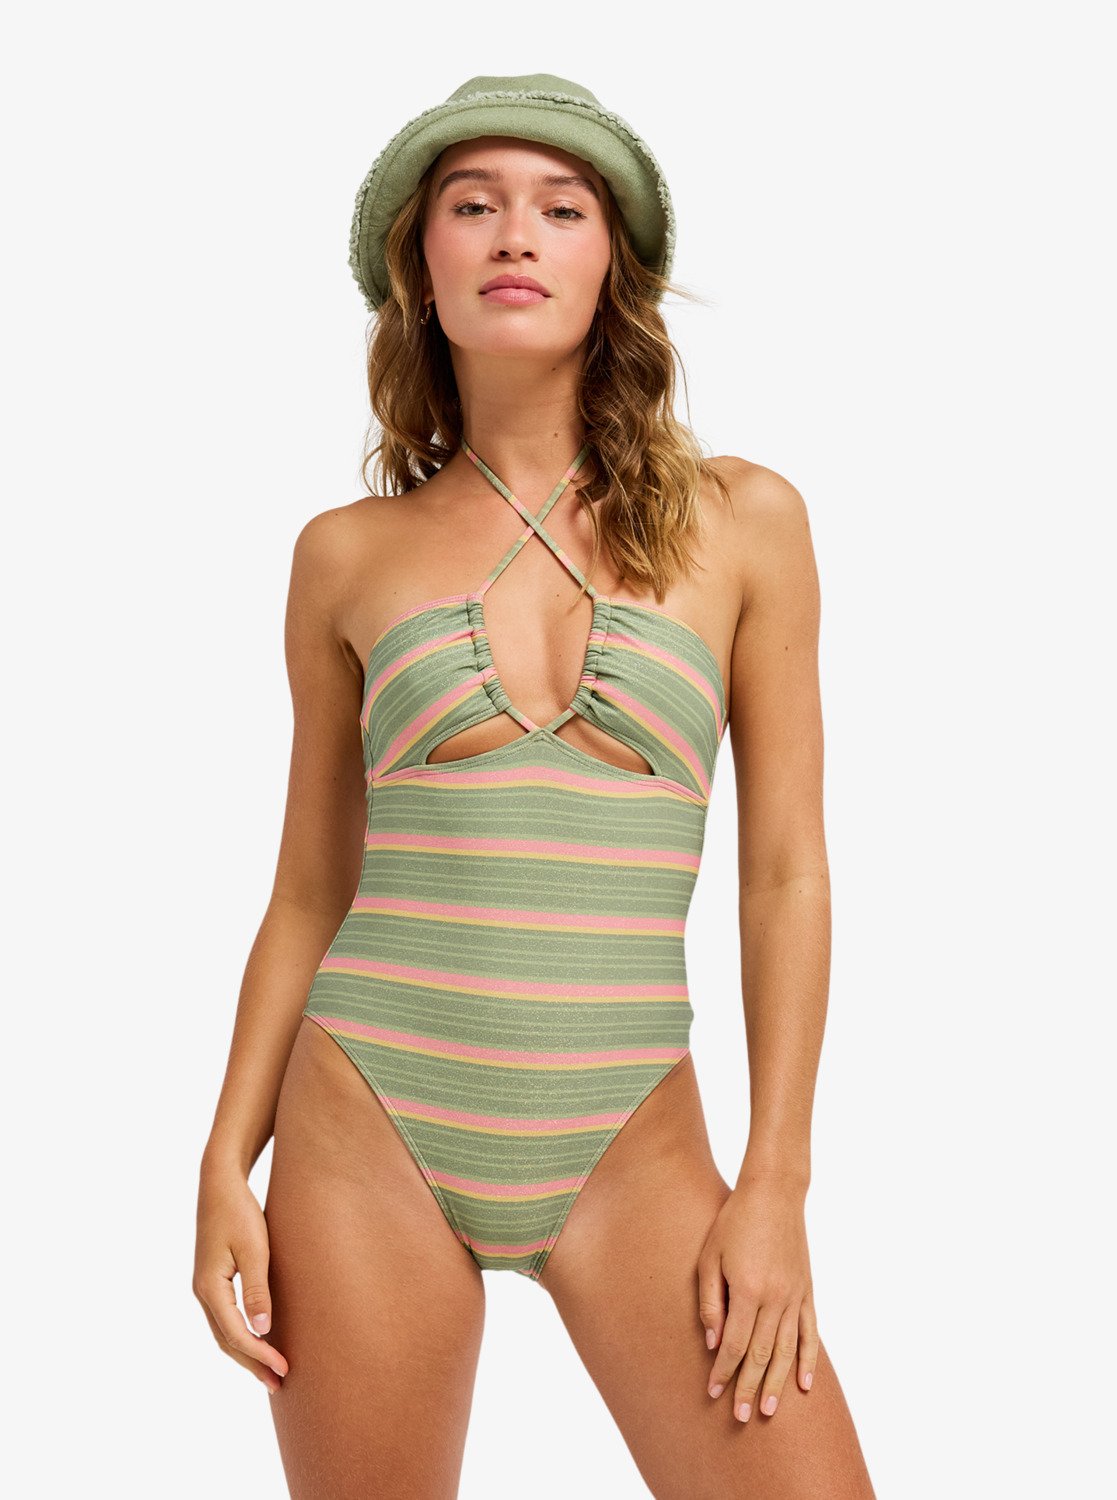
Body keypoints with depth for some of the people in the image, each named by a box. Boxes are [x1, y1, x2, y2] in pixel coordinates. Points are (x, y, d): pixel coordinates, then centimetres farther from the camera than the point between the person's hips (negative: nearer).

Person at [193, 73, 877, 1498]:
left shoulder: (740, 521, 1)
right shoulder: (349, 553, 4)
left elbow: (785, 874, 1)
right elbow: (308, 893, 9)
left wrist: (774, 1185, -3)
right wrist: (225, 1168, 3)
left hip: (630, 1147, 0)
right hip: (367, 1132, 1)